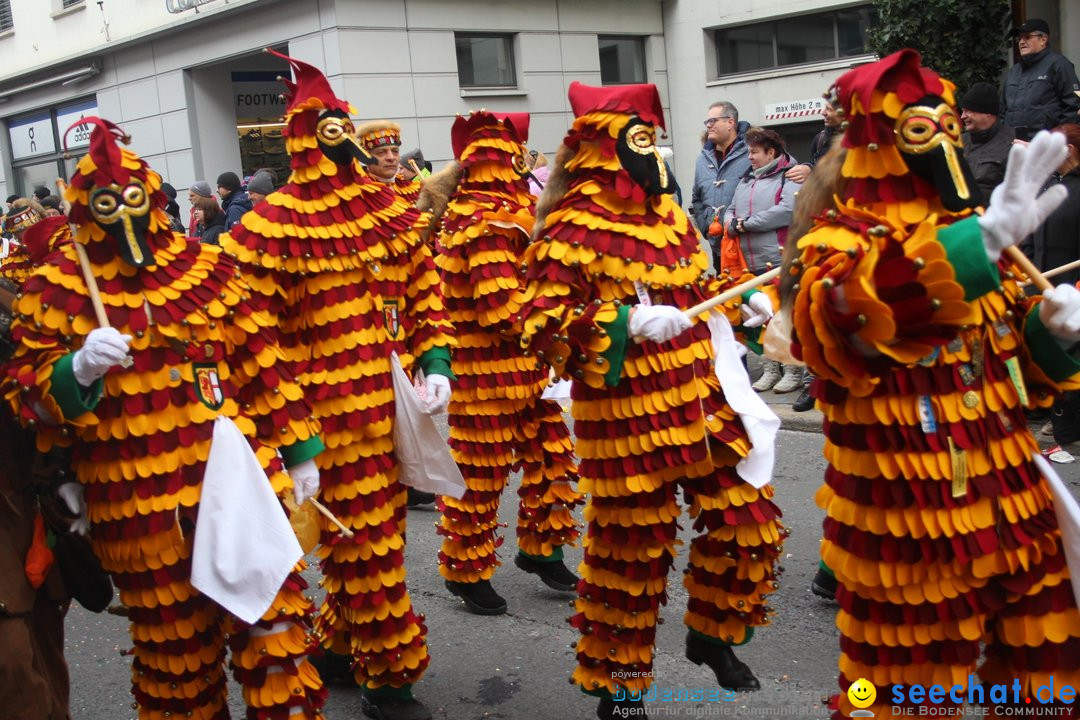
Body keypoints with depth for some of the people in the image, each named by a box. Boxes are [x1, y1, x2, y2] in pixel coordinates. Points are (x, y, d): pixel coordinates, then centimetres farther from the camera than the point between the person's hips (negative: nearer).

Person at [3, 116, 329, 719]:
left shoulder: (206, 267, 5)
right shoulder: (56, 287, 1)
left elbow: (262, 364, 9)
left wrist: (298, 451, 10)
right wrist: (78, 370, -20)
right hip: (138, 504, -1)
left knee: (272, 623, 4)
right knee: (173, 643, 13)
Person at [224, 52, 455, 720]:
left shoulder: (391, 209, 9)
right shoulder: (274, 226, -10)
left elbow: (425, 293, 15)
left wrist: (437, 365, 1)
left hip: (393, 407, 6)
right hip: (331, 416, -6)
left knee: (378, 533, 16)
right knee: (367, 543, 2)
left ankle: (337, 641, 38)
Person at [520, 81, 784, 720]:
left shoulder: (668, 213, 12)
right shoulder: (573, 229, -13)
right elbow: (543, 329, -19)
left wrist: (744, 300, 8)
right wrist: (629, 323, -29)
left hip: (703, 399, 7)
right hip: (629, 417, -7)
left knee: (746, 521, 11)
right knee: (631, 550, 5)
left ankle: (713, 633, 37)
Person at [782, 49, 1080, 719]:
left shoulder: (968, 231, 12)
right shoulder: (839, 239, -9)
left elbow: (1020, 365, 21)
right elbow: (842, 313, -35)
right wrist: (976, 243, -44)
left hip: (1011, 505, 7)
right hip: (910, 521, -7)